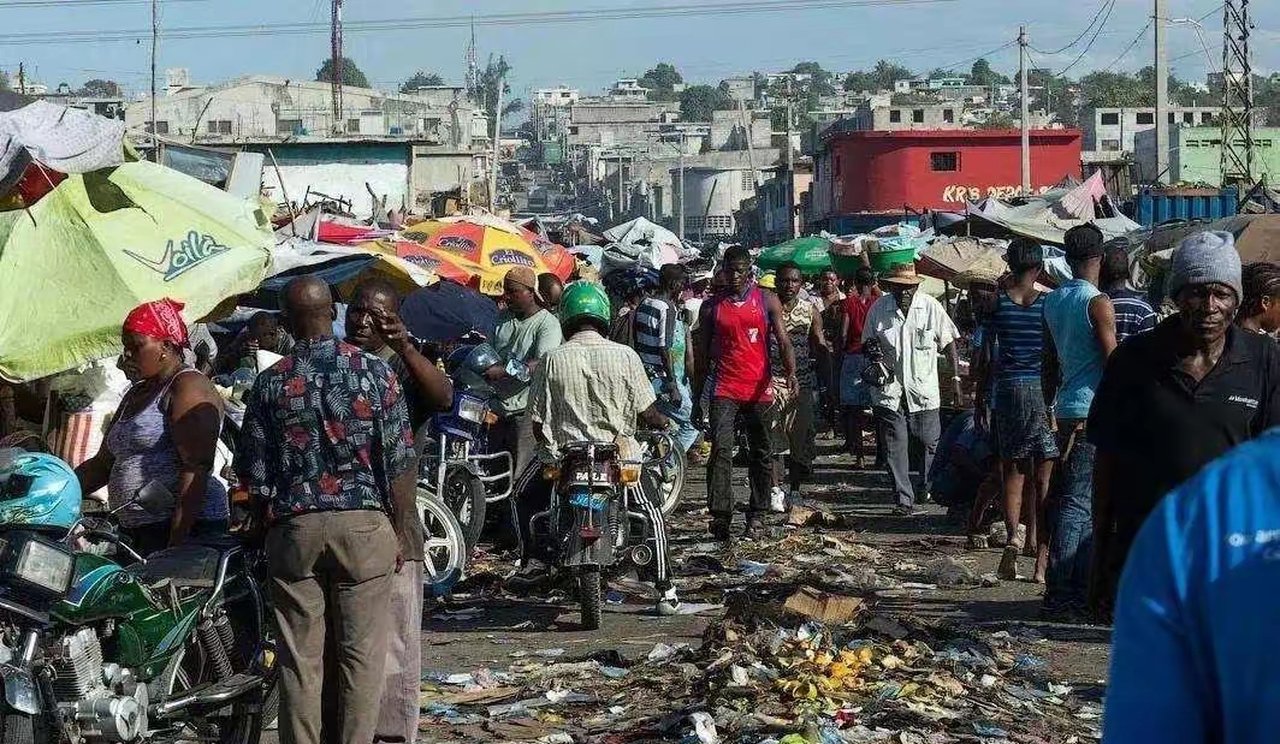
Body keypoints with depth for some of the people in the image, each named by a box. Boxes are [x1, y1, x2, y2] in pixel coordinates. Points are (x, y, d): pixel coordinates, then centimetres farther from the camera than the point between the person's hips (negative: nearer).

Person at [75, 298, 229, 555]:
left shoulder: (189, 387, -6)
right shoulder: (136, 395, 23)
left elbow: (196, 469, -16)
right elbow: (104, 463, 27)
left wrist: (177, 543, -24)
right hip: (134, 531, 8)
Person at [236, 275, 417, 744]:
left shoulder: (270, 384, -1)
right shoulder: (374, 373, -5)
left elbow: (254, 476, 2)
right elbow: (399, 465, -4)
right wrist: (401, 533, 5)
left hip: (293, 529, 1)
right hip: (364, 525, -1)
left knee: (299, 657, 6)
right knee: (361, 653, 4)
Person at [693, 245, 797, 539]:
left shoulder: (767, 301, 5)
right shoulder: (711, 307, 8)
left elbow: (783, 341, -2)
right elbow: (702, 355, 12)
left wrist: (791, 372, -21)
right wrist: (696, 398, 11)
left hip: (760, 390, 0)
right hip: (724, 390, 0)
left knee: (760, 455, 6)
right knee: (721, 450, -15)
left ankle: (756, 516, 14)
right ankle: (720, 515, -19)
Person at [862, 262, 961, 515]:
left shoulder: (931, 307, -3)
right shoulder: (878, 309, 0)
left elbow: (948, 342, 4)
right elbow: (868, 343, 12)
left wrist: (955, 376, 1)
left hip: (923, 388, -1)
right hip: (889, 389, 1)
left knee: (930, 442, 6)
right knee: (895, 446, -2)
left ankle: (931, 489, 28)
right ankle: (904, 498, 2)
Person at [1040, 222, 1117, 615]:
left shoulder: (1052, 301, 11)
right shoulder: (1097, 303, -11)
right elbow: (1112, 362, -13)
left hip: (1066, 410, 8)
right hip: (1094, 413, -8)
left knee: (1080, 498, 14)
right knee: (1076, 502, -7)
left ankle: (1081, 586, 17)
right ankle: (1059, 594, -9)